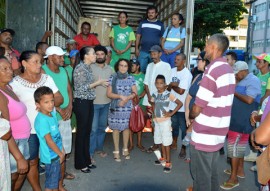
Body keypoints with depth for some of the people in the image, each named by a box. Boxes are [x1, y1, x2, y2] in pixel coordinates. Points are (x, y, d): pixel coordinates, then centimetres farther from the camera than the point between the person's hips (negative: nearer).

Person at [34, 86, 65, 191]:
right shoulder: (41, 120, -26)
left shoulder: (53, 113, -1)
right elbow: (49, 141, -24)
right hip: (51, 156, -8)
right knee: (51, 182, 11)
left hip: (57, 153, 8)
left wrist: (62, 149, 9)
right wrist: (61, 154, -13)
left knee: (57, 178, 26)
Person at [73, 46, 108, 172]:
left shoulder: (88, 67, 12)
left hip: (89, 102, 8)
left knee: (87, 131, 13)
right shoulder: (80, 68, -14)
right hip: (81, 102, -8)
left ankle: (87, 160, 25)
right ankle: (80, 163, 13)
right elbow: (82, 88, -18)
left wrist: (100, 83, 3)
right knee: (81, 132, 0)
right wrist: (98, 83, -13)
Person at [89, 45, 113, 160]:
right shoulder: (90, 68, -6)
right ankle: (90, 152, 5)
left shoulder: (109, 69, 10)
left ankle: (99, 148, 28)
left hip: (106, 102, 5)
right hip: (93, 102, -5)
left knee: (102, 127, 14)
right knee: (93, 128, -5)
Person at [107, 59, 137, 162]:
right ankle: (116, 151, 13)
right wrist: (120, 96, -17)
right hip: (115, 107, -2)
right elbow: (109, 94, -6)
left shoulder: (131, 78, 3)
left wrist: (127, 98, -16)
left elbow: (135, 93, 1)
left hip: (128, 107, 2)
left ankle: (125, 149, 23)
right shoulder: (113, 78, -3)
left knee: (126, 127, 8)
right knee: (116, 128, 2)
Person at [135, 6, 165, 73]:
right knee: (141, 69, 3)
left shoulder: (160, 24, 6)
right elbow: (138, 36, 8)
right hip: (143, 51, 1)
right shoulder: (142, 23, 8)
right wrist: (136, 48, 1)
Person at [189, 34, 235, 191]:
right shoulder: (229, 70, 7)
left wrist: (191, 115, 2)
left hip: (205, 134, -8)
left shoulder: (212, 71, -21)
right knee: (212, 172, 21)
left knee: (201, 175, 7)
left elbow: (197, 109, -19)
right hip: (219, 132, 8)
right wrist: (196, 114, 11)